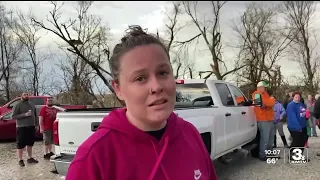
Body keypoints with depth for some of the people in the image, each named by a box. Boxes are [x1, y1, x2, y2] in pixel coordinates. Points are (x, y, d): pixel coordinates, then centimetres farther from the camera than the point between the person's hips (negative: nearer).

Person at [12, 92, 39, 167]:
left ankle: (30, 158, 23)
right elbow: (14, 116, -11)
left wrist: (37, 125, 11)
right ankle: (20, 160, 5)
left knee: (30, 143, 13)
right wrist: (25, 114, -20)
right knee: (20, 144, -2)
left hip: (31, 127, 6)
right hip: (22, 127, -6)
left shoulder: (32, 105, 13)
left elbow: (35, 115, 17)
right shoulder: (18, 105, -4)